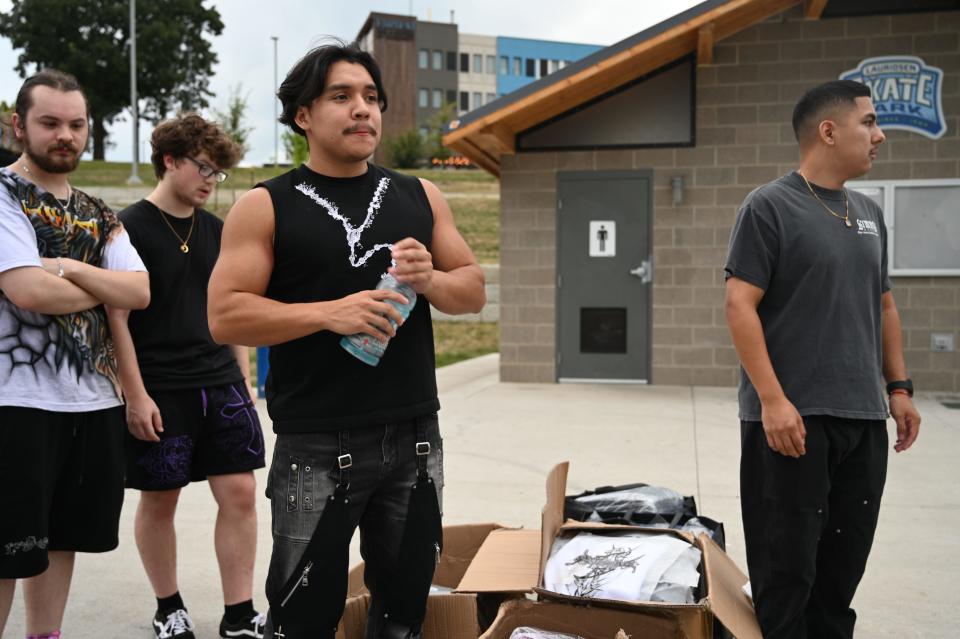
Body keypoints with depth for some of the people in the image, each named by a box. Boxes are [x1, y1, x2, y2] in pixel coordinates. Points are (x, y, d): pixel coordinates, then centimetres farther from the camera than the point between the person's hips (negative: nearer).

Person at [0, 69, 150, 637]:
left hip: (96, 400, 7)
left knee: (61, 538, 16)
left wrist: (70, 268, -13)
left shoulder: (99, 215, 13)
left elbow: (140, 293, 1)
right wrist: (103, 288, -4)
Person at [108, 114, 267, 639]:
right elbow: (116, 316, -9)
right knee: (159, 499, 7)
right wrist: (136, 395, -13)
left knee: (239, 493, 1)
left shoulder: (217, 231, 11)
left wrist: (243, 383, 13)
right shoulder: (130, 227, -6)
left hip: (221, 386, 5)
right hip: (160, 393, -5)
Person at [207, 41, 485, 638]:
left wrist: (430, 280, -11)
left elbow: (474, 289, 11)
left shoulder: (421, 197, 10)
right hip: (317, 447, -3)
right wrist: (330, 312, -20)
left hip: (415, 438, 4)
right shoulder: (265, 207, -2)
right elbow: (225, 315, -8)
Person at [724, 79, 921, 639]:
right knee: (788, 566, 0)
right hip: (793, 417, -7)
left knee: (845, 562, 13)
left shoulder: (869, 214, 15)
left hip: (865, 419, 7)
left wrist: (899, 388, 13)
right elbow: (740, 305, -13)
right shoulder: (770, 206, -7)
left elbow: (884, 306, 21)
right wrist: (772, 399, -19)